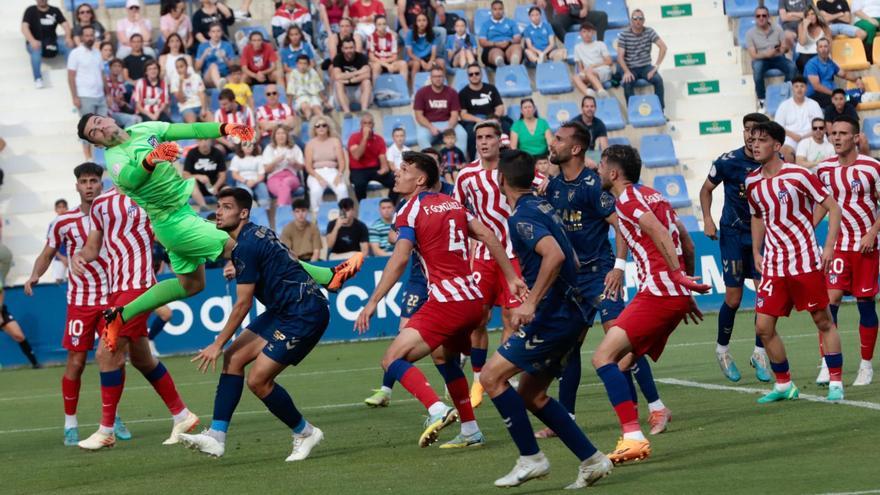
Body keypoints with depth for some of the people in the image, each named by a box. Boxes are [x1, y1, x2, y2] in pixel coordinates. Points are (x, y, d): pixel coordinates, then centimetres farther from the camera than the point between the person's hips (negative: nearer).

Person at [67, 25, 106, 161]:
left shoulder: (97, 53, 13)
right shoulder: (76, 53, -5)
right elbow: (71, 77, -8)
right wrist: (75, 97, -14)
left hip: (100, 96, 6)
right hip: (85, 97, -6)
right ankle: (88, 156, 4)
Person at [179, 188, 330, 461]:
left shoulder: (246, 247, -18)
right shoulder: (254, 233, 11)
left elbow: (243, 305, -15)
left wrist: (218, 344, -9)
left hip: (304, 313, -11)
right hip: (282, 311, 11)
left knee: (258, 380, -12)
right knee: (233, 358, 1)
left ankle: (304, 433, 9)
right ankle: (216, 437, -3)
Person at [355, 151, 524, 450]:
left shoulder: (412, 210, -3)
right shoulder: (452, 204, 17)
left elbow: (399, 260, -14)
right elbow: (489, 237, 14)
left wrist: (373, 302, -15)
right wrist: (511, 278, 17)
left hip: (446, 300, -8)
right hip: (473, 299, 8)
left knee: (393, 360, -7)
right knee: (443, 356, 30)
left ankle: (438, 410, -29)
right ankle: (471, 432, 29)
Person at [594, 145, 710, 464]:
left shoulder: (628, 199, -4)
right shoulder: (652, 196, 24)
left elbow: (658, 232, -21)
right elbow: (686, 243, 26)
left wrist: (677, 275, -25)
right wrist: (685, 293, 30)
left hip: (658, 291, -10)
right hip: (677, 294, 10)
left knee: (604, 357, -16)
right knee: (619, 366, 13)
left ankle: (633, 438, -26)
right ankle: (631, 438, 8)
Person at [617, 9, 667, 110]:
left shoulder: (649, 32, -1)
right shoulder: (624, 35, -6)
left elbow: (663, 47, -9)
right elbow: (620, 56, -11)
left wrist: (656, 66, -19)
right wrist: (626, 72, -27)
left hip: (646, 67, 2)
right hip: (630, 68, -2)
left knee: (658, 80, -26)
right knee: (627, 83, -33)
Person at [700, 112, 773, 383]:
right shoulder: (728, 161, -10)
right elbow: (706, 189, 4)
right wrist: (708, 219, -8)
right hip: (733, 234, -2)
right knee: (733, 298, -2)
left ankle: (759, 353, 6)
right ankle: (722, 349, 21)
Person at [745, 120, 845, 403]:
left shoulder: (798, 175, -11)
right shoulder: (753, 183, 5)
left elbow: (832, 207, -7)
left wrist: (829, 247, -15)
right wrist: (756, 253, 16)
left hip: (806, 261, -5)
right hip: (773, 267, 5)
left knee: (823, 321, 2)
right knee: (763, 326, -1)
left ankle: (836, 382, 11)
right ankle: (783, 385, 12)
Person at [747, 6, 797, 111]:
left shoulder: (777, 29, -1)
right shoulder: (750, 33, -6)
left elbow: (786, 48, -1)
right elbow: (753, 55, -13)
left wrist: (783, 49, -28)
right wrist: (766, 54, -33)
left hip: (777, 58, 2)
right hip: (761, 59, -2)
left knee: (792, 67, -28)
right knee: (757, 68, -38)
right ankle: (761, 100, -28)